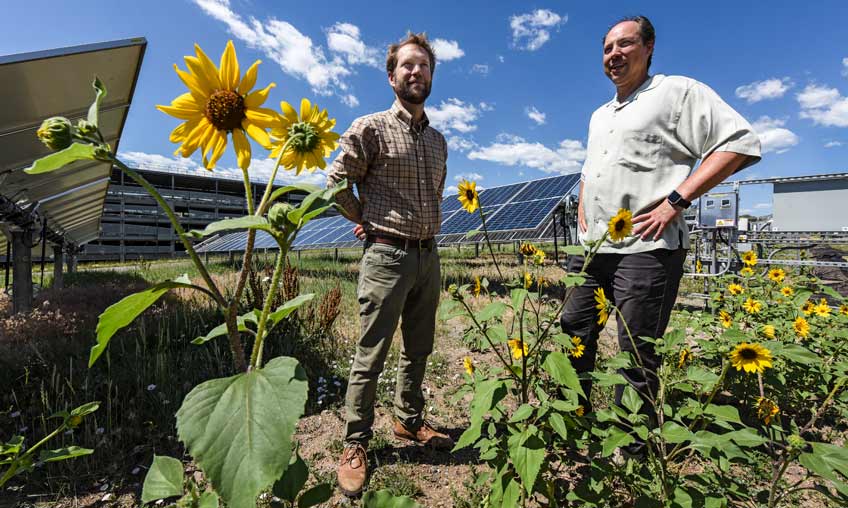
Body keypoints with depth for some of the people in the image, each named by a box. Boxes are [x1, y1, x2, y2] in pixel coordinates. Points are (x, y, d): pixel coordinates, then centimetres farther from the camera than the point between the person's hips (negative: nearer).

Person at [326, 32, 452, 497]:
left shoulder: (438, 139, 15)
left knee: (418, 350, 15)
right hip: (387, 255, -6)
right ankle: (355, 444, 17)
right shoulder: (370, 128, -3)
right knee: (371, 355, 0)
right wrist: (369, 223, 3)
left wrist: (428, 227, 14)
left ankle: (409, 420, 35)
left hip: (428, 256, 6)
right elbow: (336, 182, -2)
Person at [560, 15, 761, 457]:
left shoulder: (678, 91, 1)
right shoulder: (599, 115, 24)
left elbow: (741, 142, -7)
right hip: (591, 247, 8)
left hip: (646, 247, -7)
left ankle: (632, 453, 17)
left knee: (636, 355, -1)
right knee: (574, 334, 13)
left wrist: (677, 199, -16)